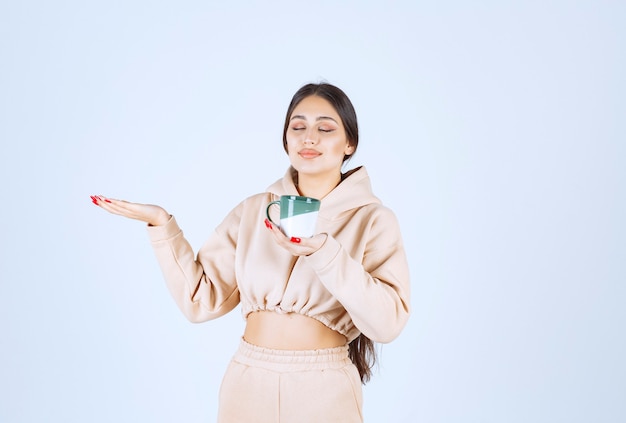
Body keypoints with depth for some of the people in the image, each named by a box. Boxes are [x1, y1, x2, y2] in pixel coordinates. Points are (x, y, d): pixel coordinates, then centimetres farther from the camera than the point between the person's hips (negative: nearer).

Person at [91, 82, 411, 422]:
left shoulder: (373, 220, -6)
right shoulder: (253, 211, 3)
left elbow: (387, 322, -17)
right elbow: (203, 299, 1)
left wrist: (324, 253, -28)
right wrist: (162, 225, -8)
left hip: (323, 393, -2)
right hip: (248, 385, 3)